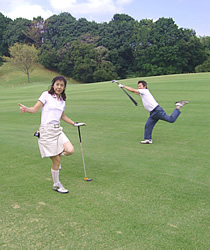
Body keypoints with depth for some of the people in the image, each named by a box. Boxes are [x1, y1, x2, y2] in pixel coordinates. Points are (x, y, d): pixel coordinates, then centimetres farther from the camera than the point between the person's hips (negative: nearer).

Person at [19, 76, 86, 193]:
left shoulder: (62, 100, 14)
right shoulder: (46, 95, -3)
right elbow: (35, 109, -9)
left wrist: (75, 123, 28)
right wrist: (26, 109, -29)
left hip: (58, 130, 5)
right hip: (47, 130, -5)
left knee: (70, 150, -18)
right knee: (56, 161, -3)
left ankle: (56, 156, 17)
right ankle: (56, 185, 19)